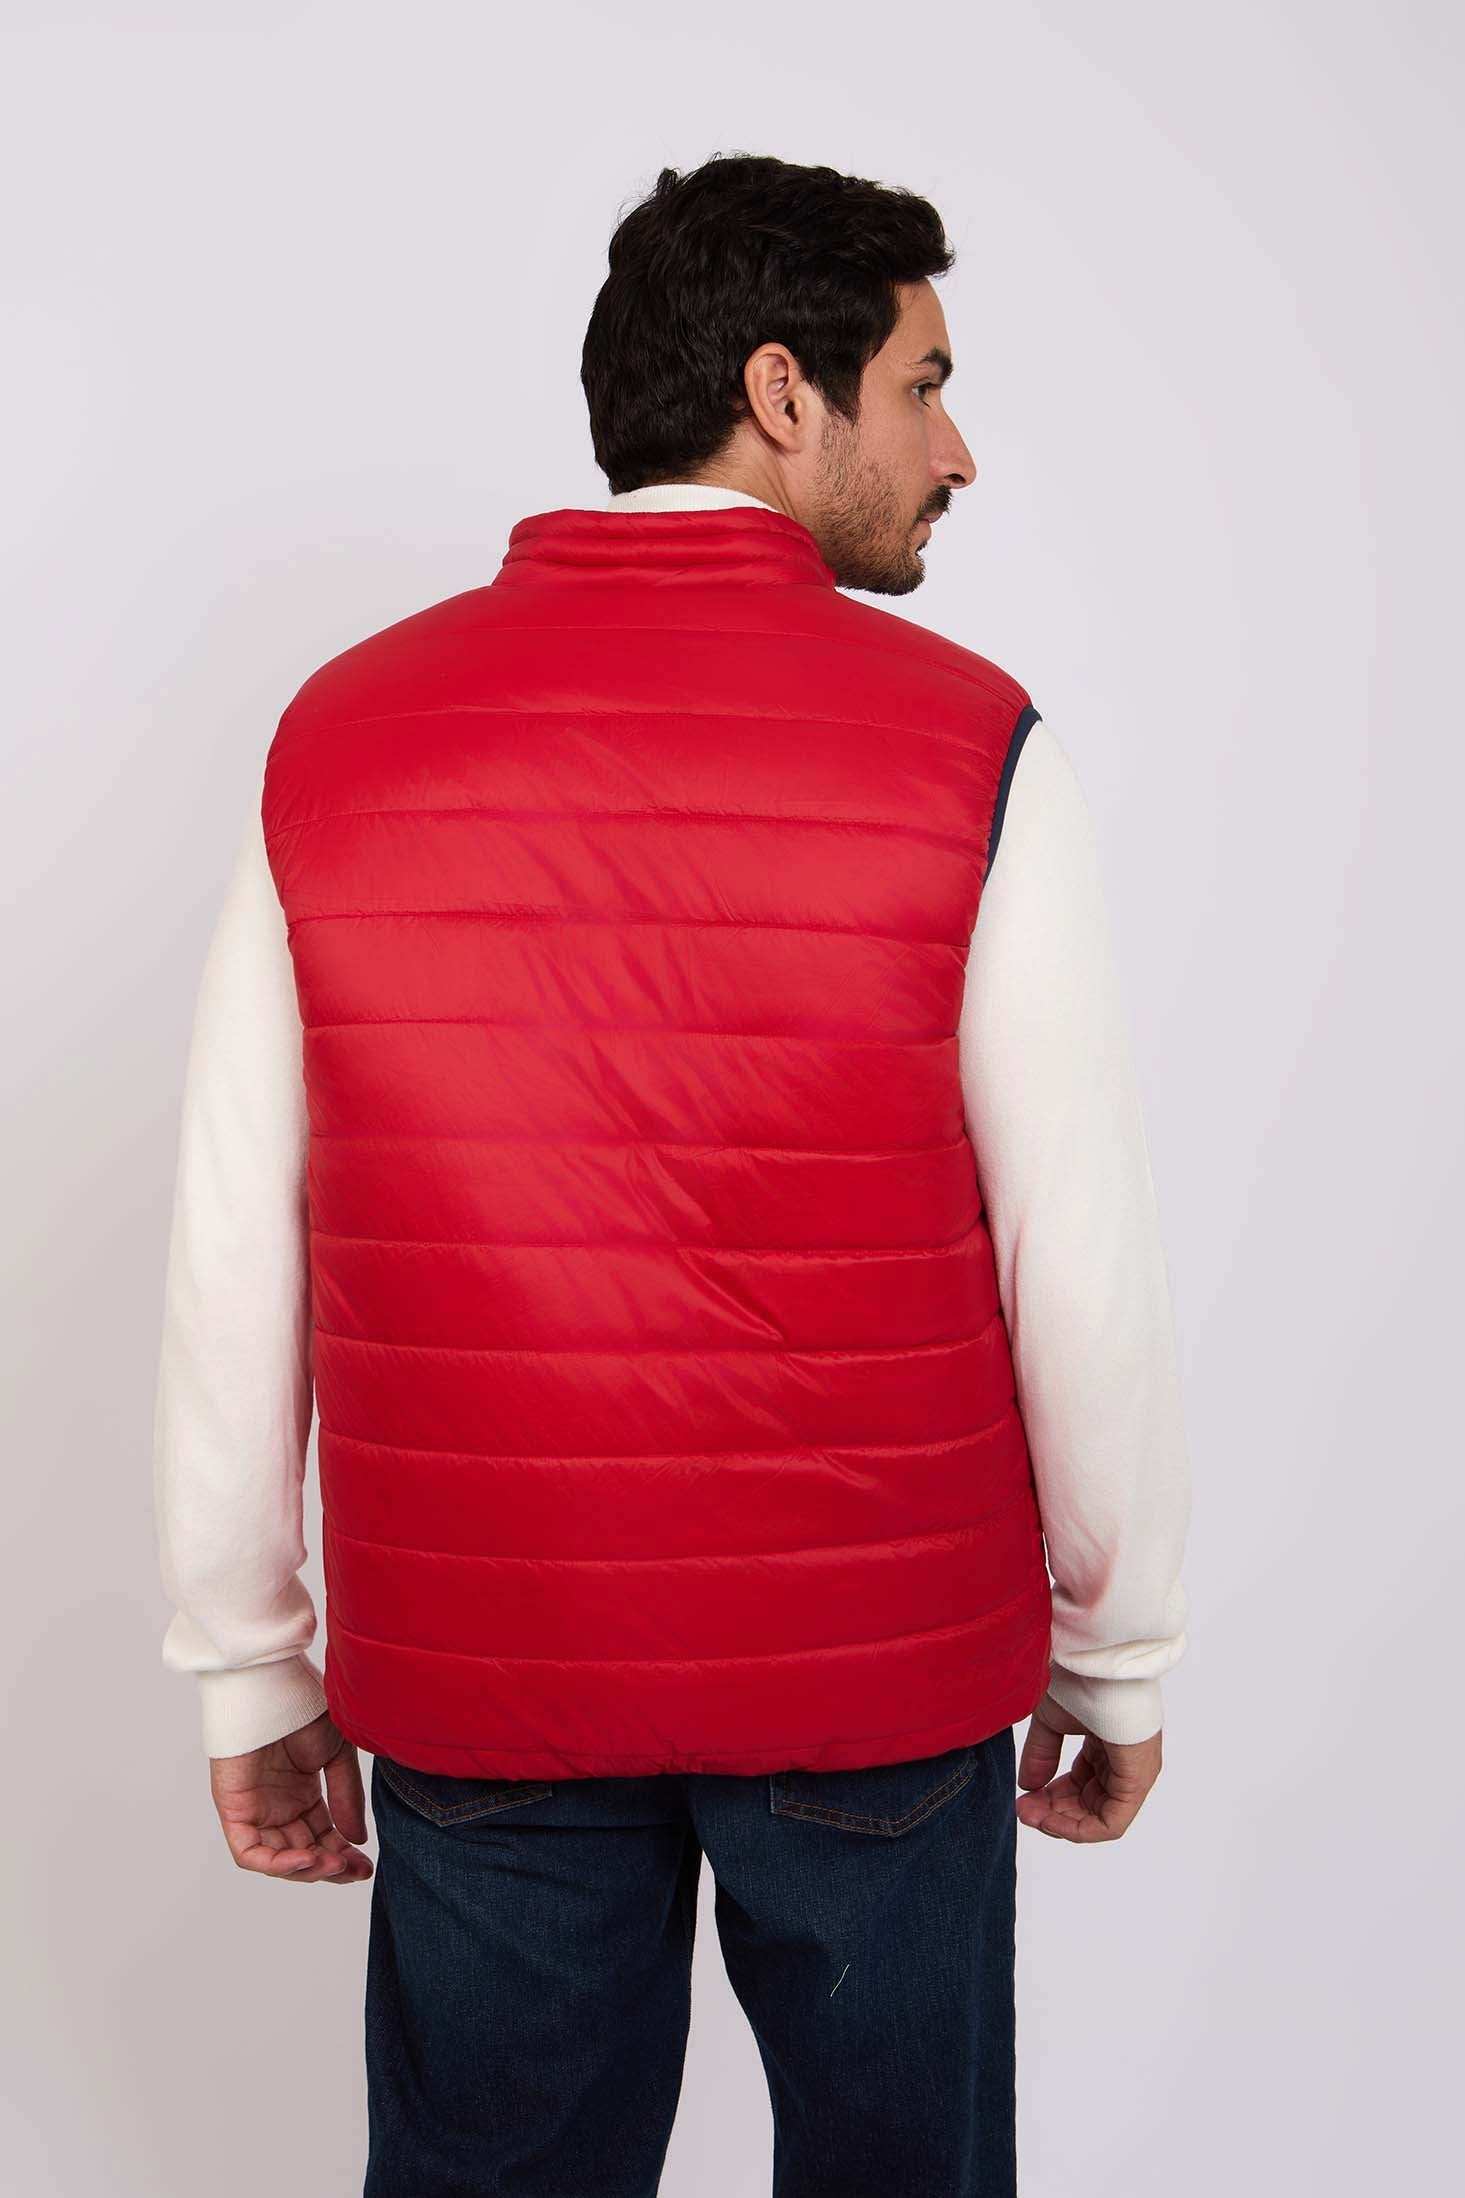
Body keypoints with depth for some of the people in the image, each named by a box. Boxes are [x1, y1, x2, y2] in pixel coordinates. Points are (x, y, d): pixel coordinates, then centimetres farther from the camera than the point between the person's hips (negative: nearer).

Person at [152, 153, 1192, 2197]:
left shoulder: (341, 736, -3)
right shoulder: (971, 748, -10)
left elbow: (235, 1256, -2)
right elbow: (1085, 1261, -8)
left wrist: (249, 1668, 9)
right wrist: (1120, 1652, 6)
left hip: (474, 1668, 2)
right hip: (879, 1660, -1)